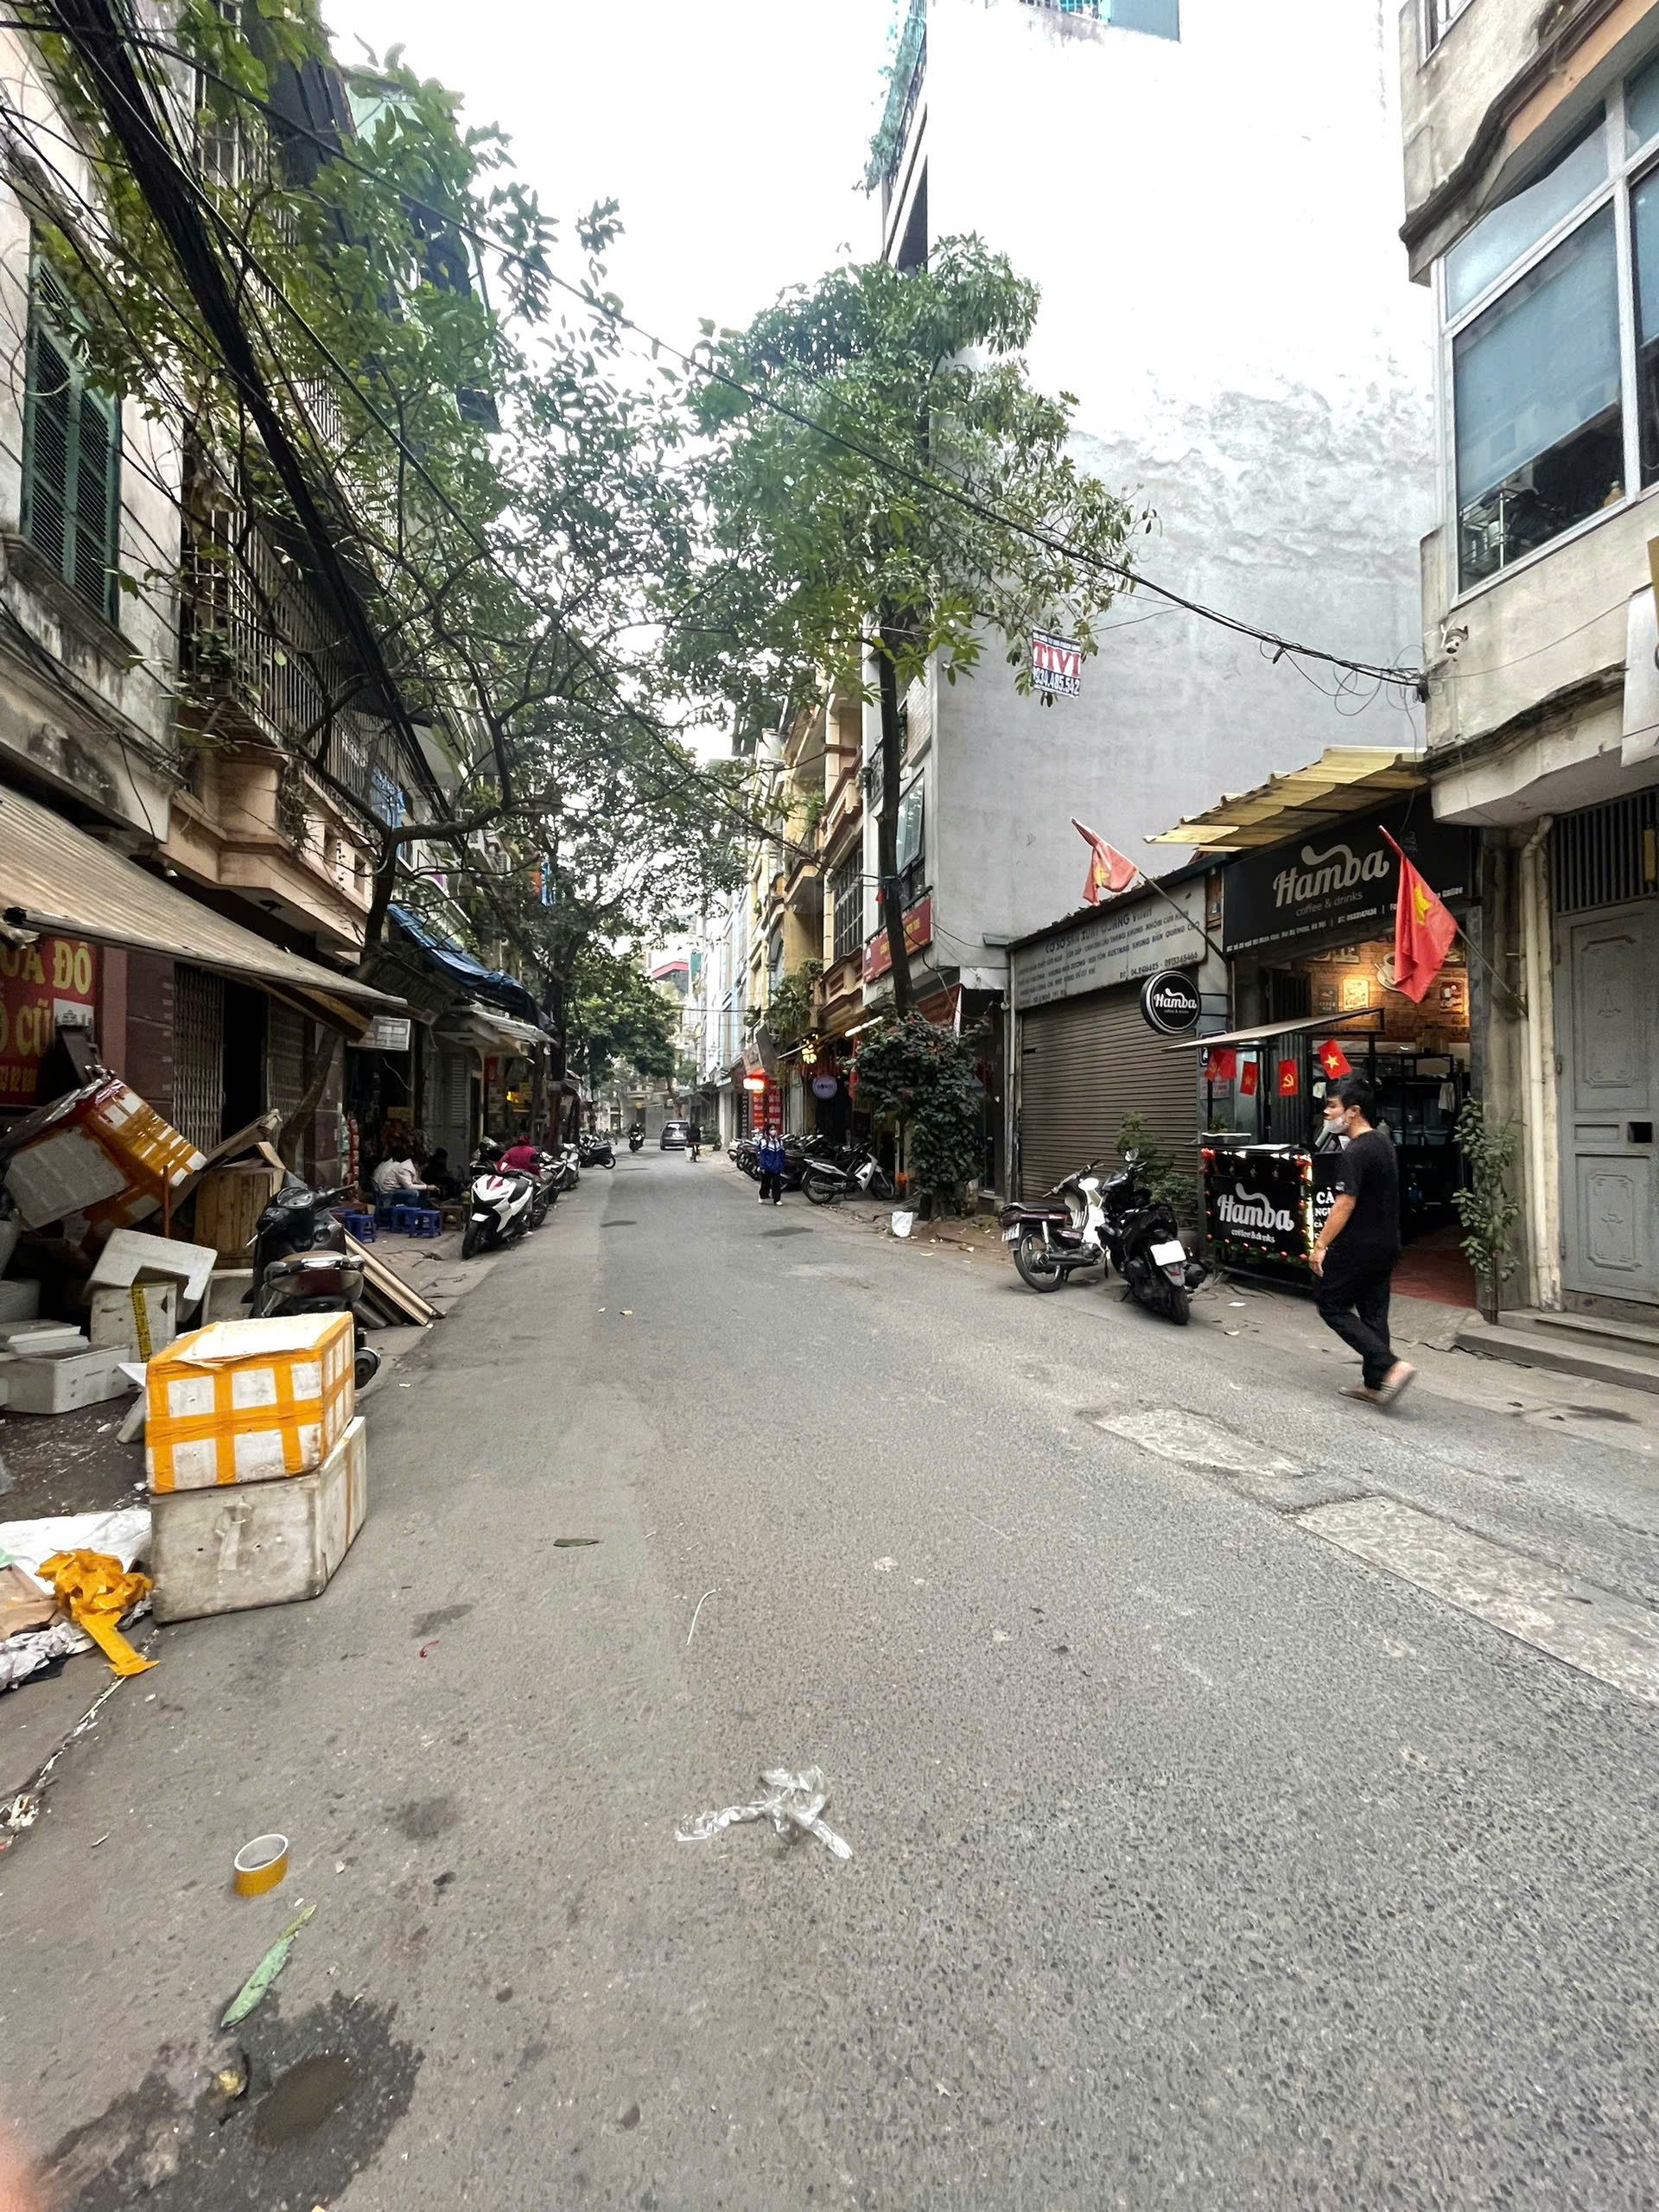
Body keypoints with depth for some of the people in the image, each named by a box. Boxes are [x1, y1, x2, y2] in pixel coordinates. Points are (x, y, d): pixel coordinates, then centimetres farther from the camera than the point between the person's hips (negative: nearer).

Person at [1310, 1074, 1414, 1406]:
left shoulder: (1357, 1151, -20)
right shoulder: (1383, 1140, 10)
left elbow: (1346, 1203, -23)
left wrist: (1321, 1244, -19)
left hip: (1359, 1247, -9)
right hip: (1386, 1244, 9)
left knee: (1333, 1307, 2)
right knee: (1373, 1312, 14)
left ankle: (1391, 1366, -8)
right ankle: (1374, 1383, 20)